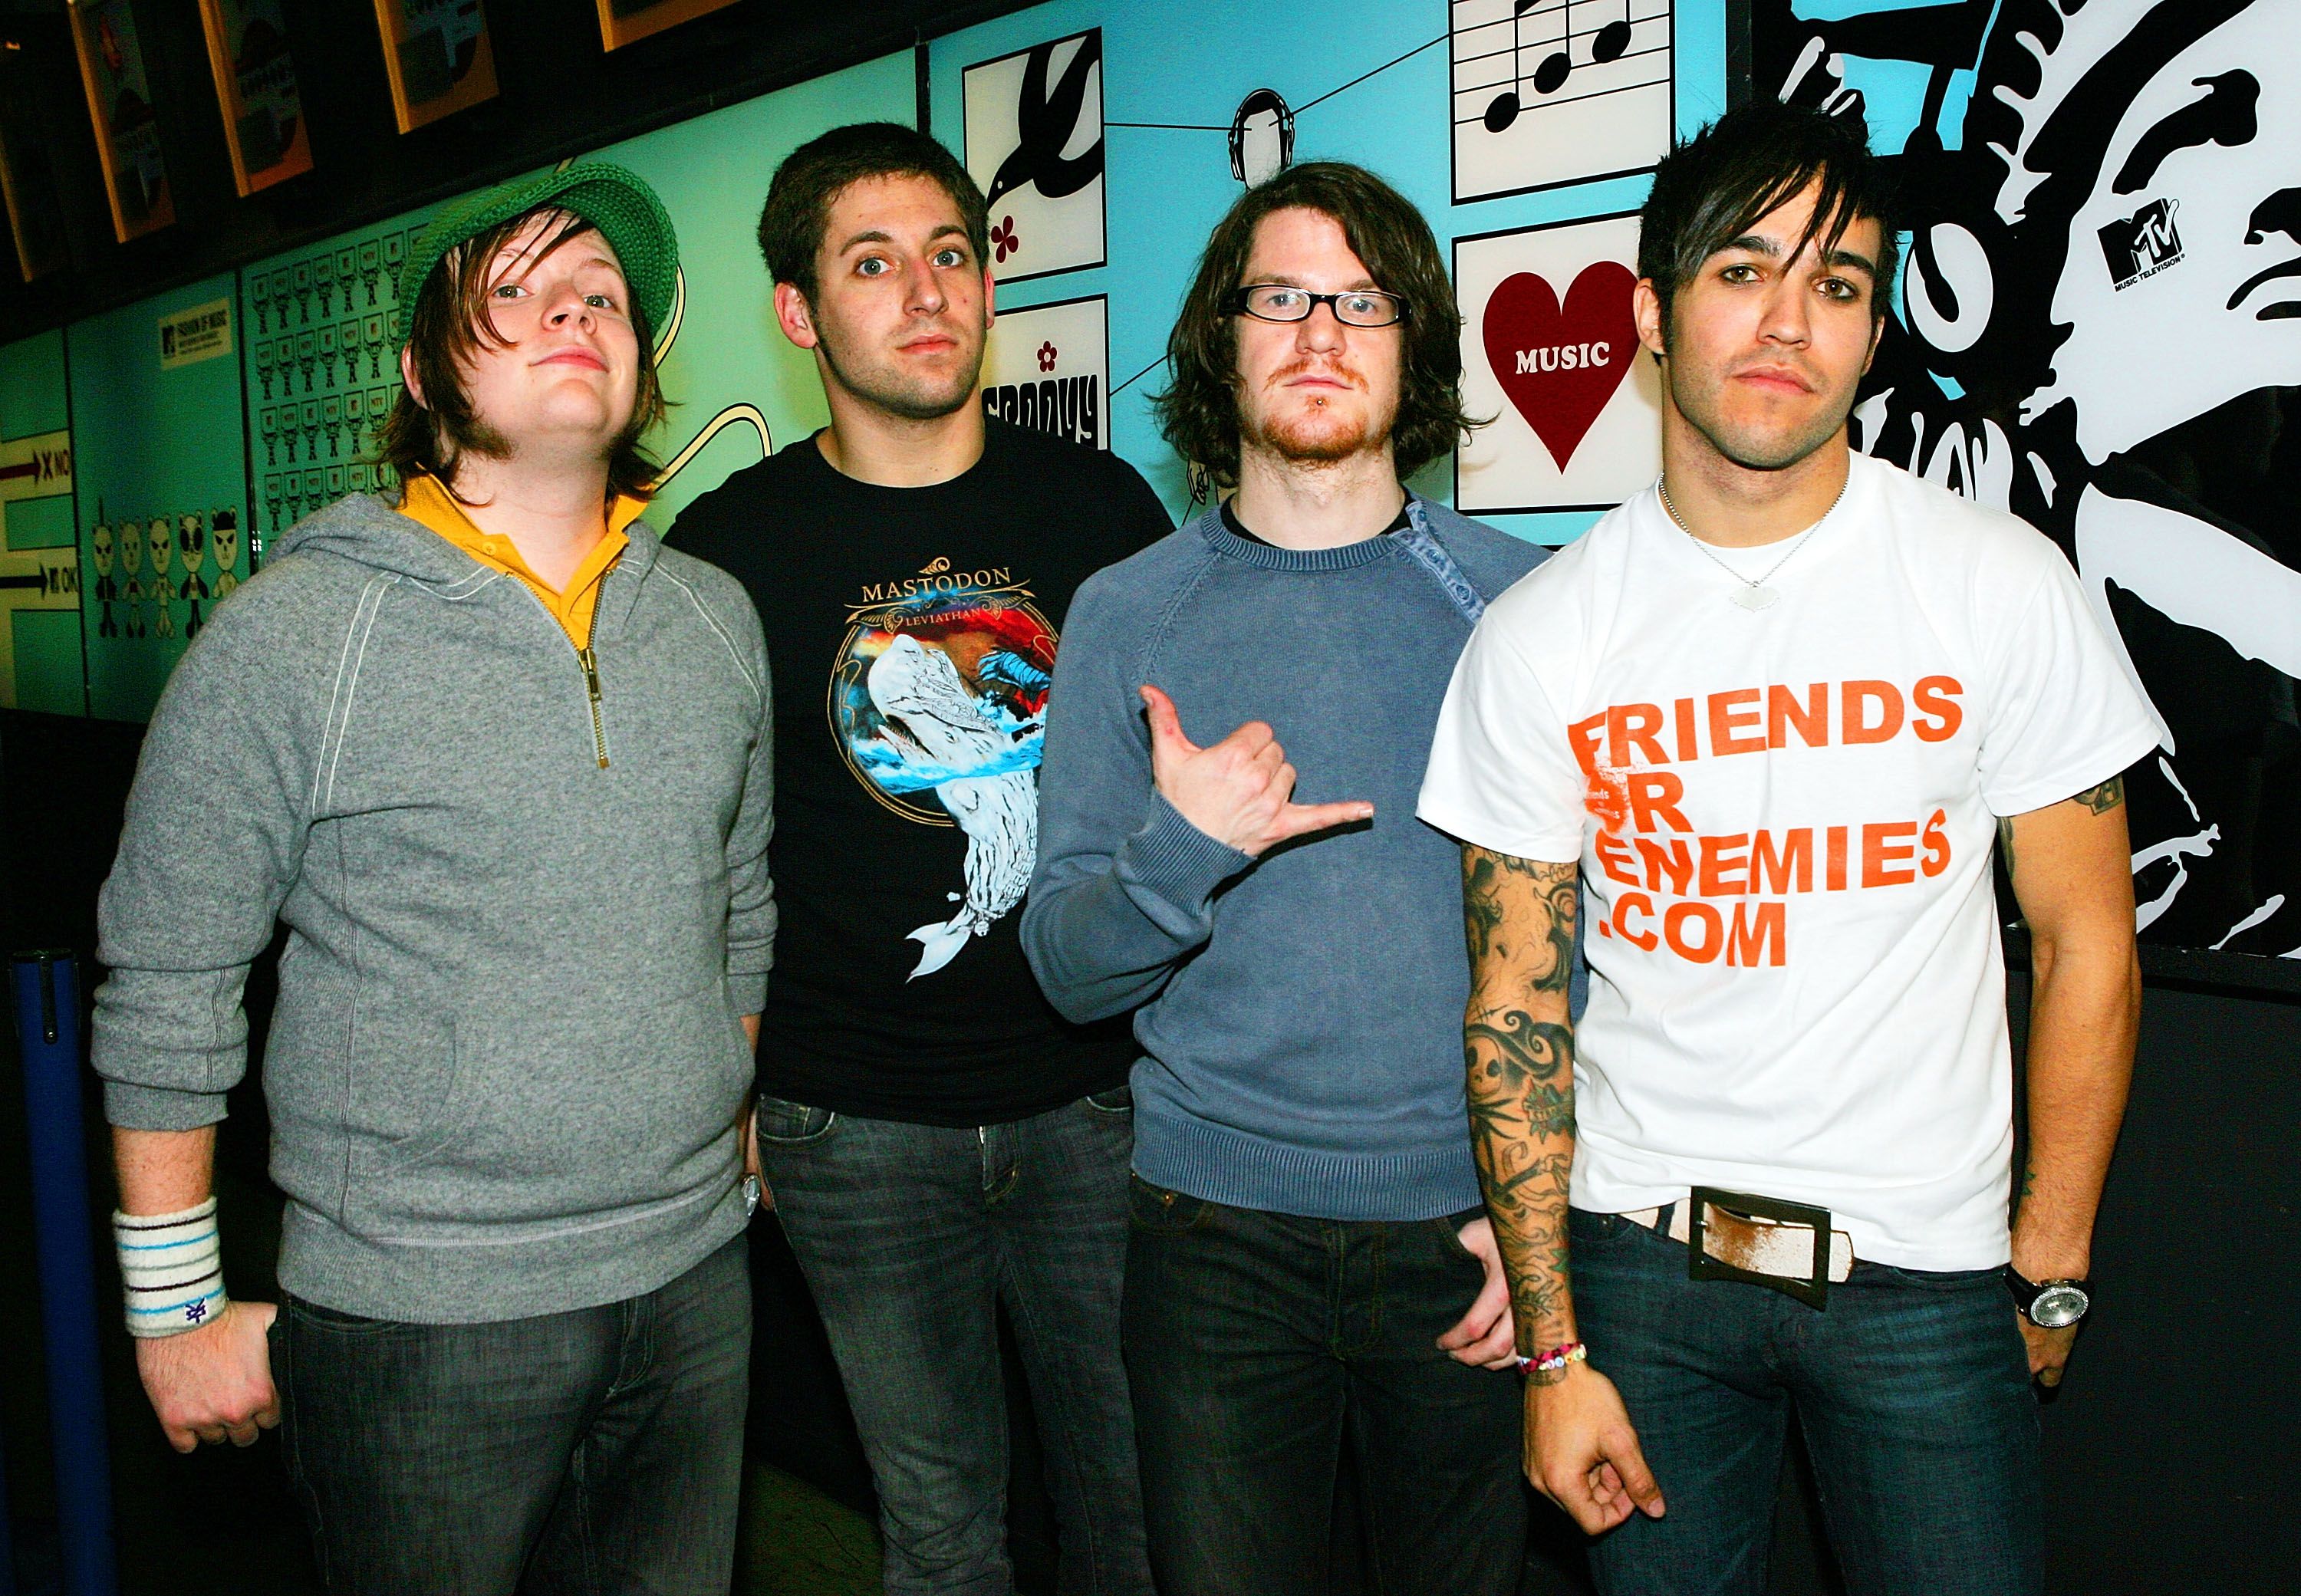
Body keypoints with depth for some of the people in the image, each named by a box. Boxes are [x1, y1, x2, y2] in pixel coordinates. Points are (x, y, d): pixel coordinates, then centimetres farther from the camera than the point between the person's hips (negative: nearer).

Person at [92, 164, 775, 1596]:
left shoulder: (715, 620, 4)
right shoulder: (295, 634, -10)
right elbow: (167, 988, -6)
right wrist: (178, 1308, -3)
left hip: (693, 1284, 5)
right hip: (418, 1317, -4)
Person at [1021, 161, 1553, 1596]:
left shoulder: (1515, 599, -1)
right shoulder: (1127, 615, 0)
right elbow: (1068, 969, -1)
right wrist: (1179, 850, -20)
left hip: (1469, 1226, 0)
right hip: (1221, 1226, 0)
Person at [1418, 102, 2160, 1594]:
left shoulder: (2005, 584, -6)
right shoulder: (1536, 639, -5)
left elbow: (2086, 944, 0)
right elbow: (1516, 1008, -3)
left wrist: (2053, 1272, 0)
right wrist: (1552, 1350, -2)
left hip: (1925, 1262, 0)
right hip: (1640, 1247, 1)